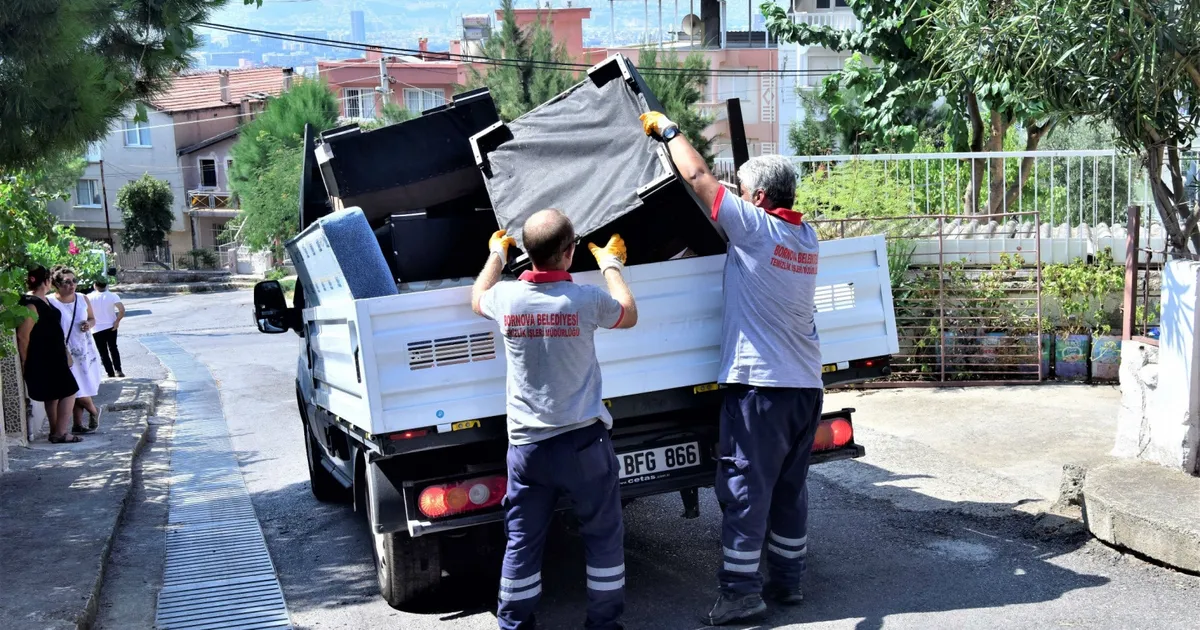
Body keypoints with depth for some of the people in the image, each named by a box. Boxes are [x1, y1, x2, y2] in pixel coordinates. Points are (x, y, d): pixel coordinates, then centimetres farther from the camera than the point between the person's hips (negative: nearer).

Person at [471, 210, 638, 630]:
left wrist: (496, 254, 35)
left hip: (527, 443, 3)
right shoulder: (585, 299, -13)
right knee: (603, 535, 12)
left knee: (522, 541, 12)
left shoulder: (506, 298, -6)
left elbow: (477, 299, 21)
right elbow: (629, 315, 9)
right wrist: (611, 264, 21)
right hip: (583, 440, -2)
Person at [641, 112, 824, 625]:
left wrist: (666, 128, 8)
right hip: (807, 385, 8)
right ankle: (788, 581, 22)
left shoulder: (756, 227, -11)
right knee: (790, 488, 14)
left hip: (761, 384, -8)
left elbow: (697, 176, -6)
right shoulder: (806, 236, 11)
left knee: (745, 488, -1)